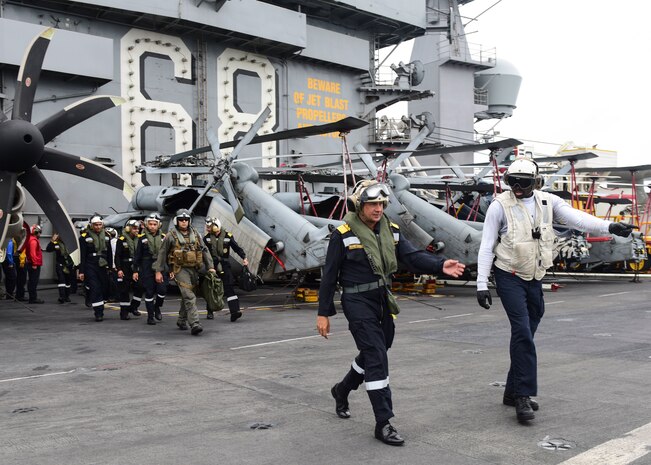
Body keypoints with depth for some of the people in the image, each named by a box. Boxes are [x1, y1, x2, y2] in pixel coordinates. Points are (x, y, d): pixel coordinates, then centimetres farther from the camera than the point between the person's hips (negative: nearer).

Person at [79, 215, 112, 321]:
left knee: (104, 288, 6)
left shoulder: (106, 236, 9)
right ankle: (98, 313, -5)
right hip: (90, 268, -4)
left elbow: (109, 253, 15)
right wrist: (81, 271, -7)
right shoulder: (85, 237, -3)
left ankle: (99, 309, 26)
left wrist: (110, 267, 11)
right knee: (95, 289, -9)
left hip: (103, 267, 4)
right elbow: (82, 255, -4)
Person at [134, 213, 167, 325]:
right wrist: (135, 270, 0)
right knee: (149, 292, 1)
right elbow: (137, 255, 4)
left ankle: (157, 307, 20)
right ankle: (150, 316, 10)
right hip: (147, 268, -1)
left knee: (162, 290, -9)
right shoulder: (142, 238, 3)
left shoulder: (163, 237, 7)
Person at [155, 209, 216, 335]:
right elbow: (162, 253, 2)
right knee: (189, 297, -16)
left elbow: (204, 250, 12)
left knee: (187, 296, 14)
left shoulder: (195, 234, 9)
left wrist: (210, 266, 4)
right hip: (180, 269, -5)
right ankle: (194, 324, -20)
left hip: (194, 269, 5)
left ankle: (181, 320, 31)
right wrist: (158, 271, 0)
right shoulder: (171, 235, -3)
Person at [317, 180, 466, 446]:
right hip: (357, 303, -7)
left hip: (383, 302, 7)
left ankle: (342, 390, 45)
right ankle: (383, 424, -2)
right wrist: (323, 313, -6)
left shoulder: (390, 231, 5)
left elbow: (412, 256, -5)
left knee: (373, 354, 19)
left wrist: (441, 266, -24)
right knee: (376, 359, -10)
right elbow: (329, 276, -7)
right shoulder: (343, 235, -11)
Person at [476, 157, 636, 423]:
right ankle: (523, 396, -11)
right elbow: (486, 247, -8)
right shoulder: (500, 205, -9)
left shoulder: (548, 202, 2)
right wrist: (481, 285, -12)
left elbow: (576, 218, -9)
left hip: (534, 279, 5)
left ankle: (513, 392, 22)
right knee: (523, 332, -15)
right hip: (509, 277, -5)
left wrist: (610, 227, -27)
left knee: (525, 335, 10)